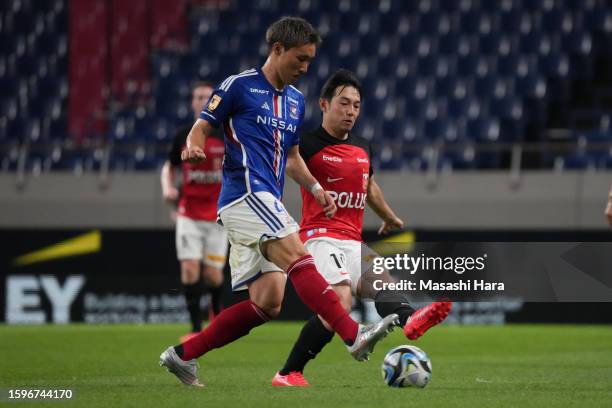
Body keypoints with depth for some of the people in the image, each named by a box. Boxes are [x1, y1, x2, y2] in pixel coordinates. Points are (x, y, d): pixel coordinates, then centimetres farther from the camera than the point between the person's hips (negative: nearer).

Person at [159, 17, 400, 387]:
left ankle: (183, 355, 9)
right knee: (297, 256, -26)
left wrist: (315, 188, 15)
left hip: (267, 204, 9)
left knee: (266, 304, 1)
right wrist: (194, 147, -22)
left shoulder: (296, 100, 21)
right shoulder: (239, 86, -1)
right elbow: (202, 127, 1)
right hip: (245, 192, -8)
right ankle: (354, 335, -40)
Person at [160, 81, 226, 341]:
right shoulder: (183, 136, 2)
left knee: (213, 274, -1)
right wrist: (167, 187, -2)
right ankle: (196, 328, -6)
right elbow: (169, 166, 17)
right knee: (189, 268, -11)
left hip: (218, 215, -1)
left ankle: (216, 309, 33)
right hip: (189, 215, 1)